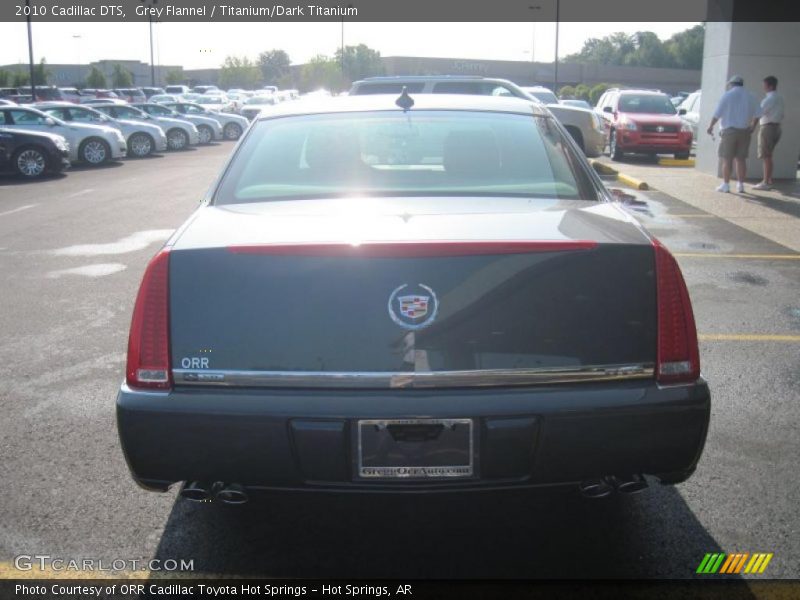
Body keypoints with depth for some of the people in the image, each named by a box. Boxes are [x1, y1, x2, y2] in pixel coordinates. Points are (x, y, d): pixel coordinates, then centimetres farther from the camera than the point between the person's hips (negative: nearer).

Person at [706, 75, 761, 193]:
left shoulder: (727, 95, -4)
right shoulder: (750, 96, 9)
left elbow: (717, 114, -8)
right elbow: (757, 114, 9)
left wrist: (711, 126, 2)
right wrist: (752, 126, 23)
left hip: (729, 130, -4)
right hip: (744, 131, 4)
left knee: (727, 159, -2)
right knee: (741, 159, 7)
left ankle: (726, 185, -3)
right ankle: (740, 185, 9)